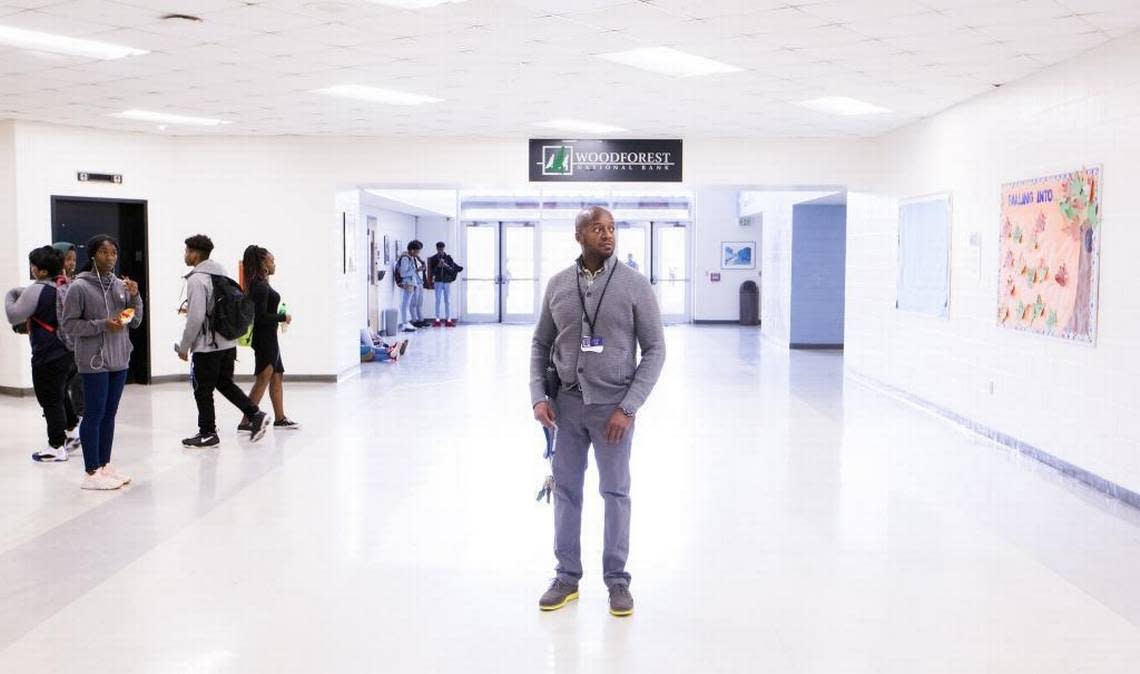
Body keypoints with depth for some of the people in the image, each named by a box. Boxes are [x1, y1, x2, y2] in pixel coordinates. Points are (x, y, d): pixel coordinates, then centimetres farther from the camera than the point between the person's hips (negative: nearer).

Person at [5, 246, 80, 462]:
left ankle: (57, 447, 8)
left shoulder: (37, 290, -17)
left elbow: (14, 316, -14)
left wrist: (10, 296, 3)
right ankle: (72, 430, 29)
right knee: (60, 394, 25)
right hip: (69, 352, 8)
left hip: (48, 356, -8)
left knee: (51, 400, 2)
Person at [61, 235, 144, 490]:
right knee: (94, 415, -2)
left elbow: (135, 322, 10)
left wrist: (135, 297, -6)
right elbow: (69, 325, -8)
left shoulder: (121, 284, 6)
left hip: (119, 360, 6)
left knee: (110, 414, 12)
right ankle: (92, 473, 5)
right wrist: (102, 325, -18)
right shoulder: (79, 287, -9)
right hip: (94, 361, -6)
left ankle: (105, 465, 22)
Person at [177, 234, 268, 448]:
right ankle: (255, 415, 7)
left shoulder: (196, 279, -16)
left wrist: (184, 346, -11)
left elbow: (196, 318, -20)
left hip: (207, 345, -8)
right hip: (228, 342, 8)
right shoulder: (221, 274, 10)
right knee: (225, 383, 19)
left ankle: (208, 433, 13)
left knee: (203, 390, 5)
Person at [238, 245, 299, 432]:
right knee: (263, 379, -6)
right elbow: (260, 316, -23)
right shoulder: (261, 287, -18)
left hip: (268, 338, 10)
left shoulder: (262, 284, 12)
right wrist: (283, 317, -14)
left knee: (277, 376, 15)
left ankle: (280, 418, 22)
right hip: (264, 338, -10)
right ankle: (246, 421, -2)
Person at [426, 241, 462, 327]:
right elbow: (432, 272, -1)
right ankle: (437, 319, -2)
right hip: (438, 282, -1)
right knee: (438, 301, -4)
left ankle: (448, 319, 6)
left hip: (447, 281, 1)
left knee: (447, 301, 3)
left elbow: (452, 270, -2)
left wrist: (446, 266, -19)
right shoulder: (433, 259, 1)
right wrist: (438, 266, -16)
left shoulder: (448, 258, 3)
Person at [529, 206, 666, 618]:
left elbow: (654, 349, -7)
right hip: (566, 404, 3)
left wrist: (628, 407, -13)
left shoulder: (634, 285, -7)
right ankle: (567, 576, 24)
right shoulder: (558, 285, 2)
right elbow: (541, 344, 10)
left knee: (615, 492, 7)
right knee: (566, 489, 10)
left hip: (613, 406, -3)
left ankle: (617, 579, 21)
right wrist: (538, 397, -2)